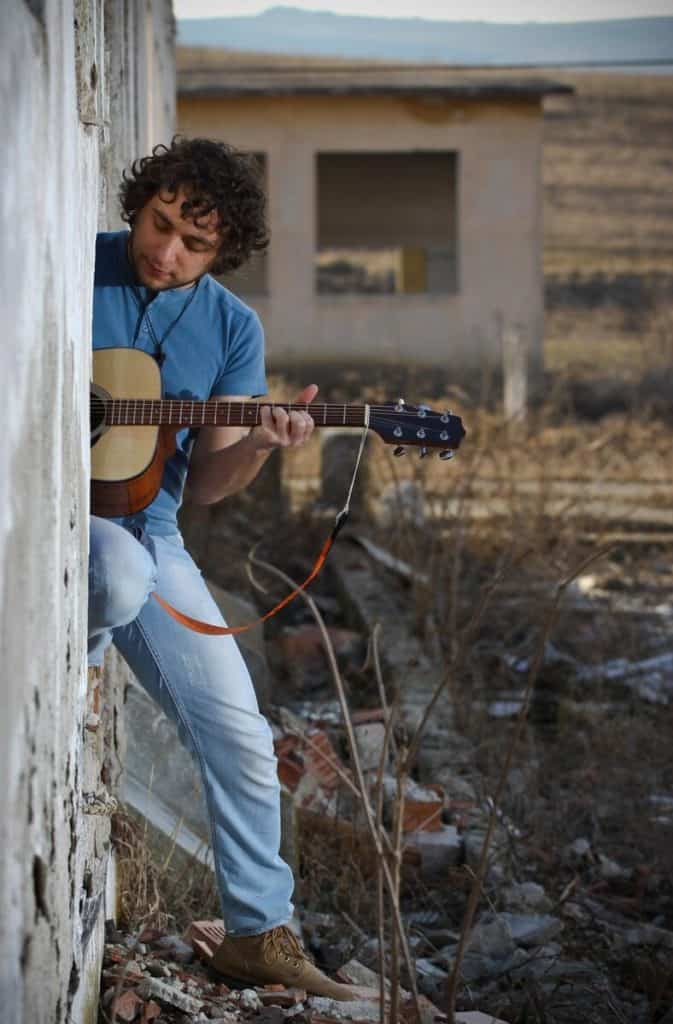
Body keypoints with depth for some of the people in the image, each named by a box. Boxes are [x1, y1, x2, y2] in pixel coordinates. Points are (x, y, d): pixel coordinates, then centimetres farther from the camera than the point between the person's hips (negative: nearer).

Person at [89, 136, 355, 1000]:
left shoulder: (232, 330, 5)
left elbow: (204, 484, 4)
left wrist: (260, 446, -17)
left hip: (147, 531, 4)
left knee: (238, 734, -3)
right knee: (121, 575, -39)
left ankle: (258, 934, 12)